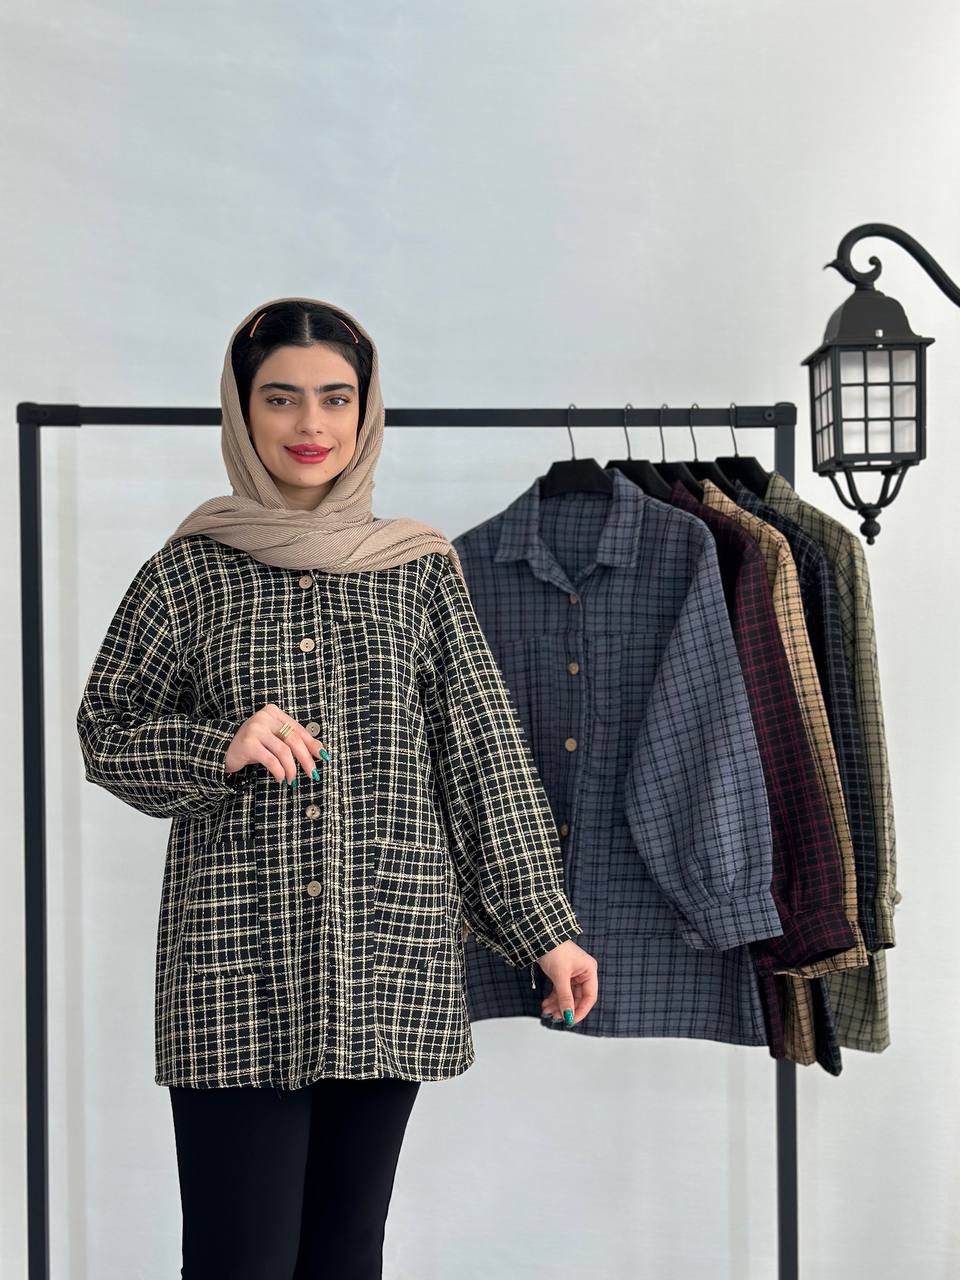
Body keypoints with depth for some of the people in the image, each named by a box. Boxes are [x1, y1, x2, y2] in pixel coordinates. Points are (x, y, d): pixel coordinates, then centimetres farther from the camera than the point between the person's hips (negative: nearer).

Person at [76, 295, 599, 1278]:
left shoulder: (419, 569, 6)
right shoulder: (189, 570, 4)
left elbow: (485, 750, 5)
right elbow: (104, 734, 8)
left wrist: (544, 928, 2)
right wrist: (221, 747, -12)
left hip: (389, 954, 1)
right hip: (235, 964, -1)